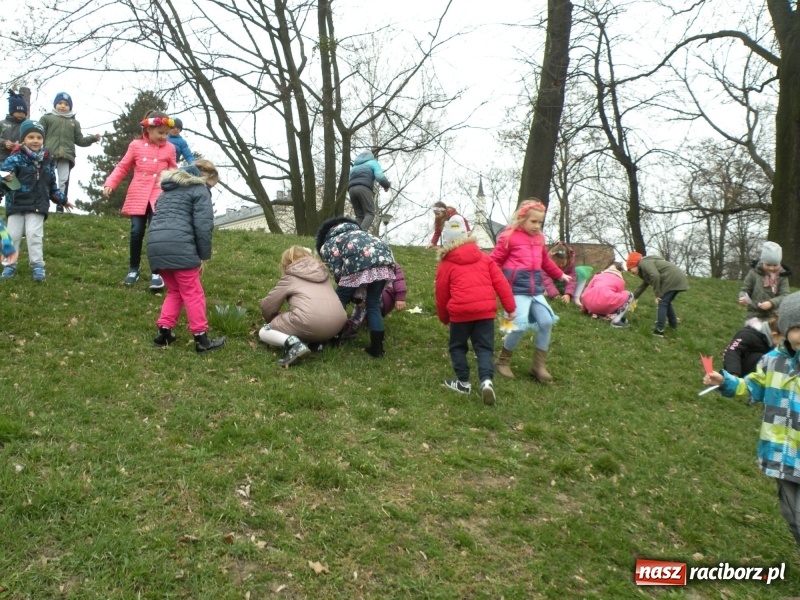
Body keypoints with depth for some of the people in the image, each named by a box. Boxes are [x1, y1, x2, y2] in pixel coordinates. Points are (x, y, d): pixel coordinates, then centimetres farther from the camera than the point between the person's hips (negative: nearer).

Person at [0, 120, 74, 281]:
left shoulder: (47, 161, 9)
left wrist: (62, 200, 21)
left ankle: (37, 266, 1)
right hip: (16, 204, -1)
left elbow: (52, 186, 19)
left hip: (37, 206, 1)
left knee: (34, 234, -8)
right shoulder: (16, 158, -4)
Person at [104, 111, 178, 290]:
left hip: (159, 196, 0)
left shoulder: (169, 149, 5)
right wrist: (110, 183, -3)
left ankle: (156, 273, 0)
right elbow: (122, 167, 8)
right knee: (136, 232, 2)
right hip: (138, 196, 1)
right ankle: (134, 269, 20)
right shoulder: (136, 146, 2)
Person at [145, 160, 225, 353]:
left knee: (175, 291, 20)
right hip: (178, 245, -7)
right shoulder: (200, 189, 7)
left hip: (154, 244, 7)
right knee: (193, 293, 1)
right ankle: (201, 339, 4)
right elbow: (203, 225, -4)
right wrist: (203, 256, 3)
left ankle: (164, 332, 14)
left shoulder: (168, 189, 31)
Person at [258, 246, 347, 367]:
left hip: (310, 322, -6)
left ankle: (293, 343, -13)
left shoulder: (290, 277, 16)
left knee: (264, 332, 16)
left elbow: (267, 306, 17)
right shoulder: (322, 272, 30)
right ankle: (317, 341, 11)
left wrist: (274, 321, 39)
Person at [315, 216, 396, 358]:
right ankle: (376, 347, 17)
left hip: (360, 262, -6)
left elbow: (337, 270, 7)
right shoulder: (355, 233, 45)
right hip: (383, 258, 6)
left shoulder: (326, 245, 25)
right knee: (373, 305, 19)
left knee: (339, 301, 17)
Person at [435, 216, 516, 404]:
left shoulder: (446, 265, 8)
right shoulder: (484, 258, 15)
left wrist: (445, 319, 25)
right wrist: (510, 307, 10)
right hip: (486, 310, 2)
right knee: (484, 347, 9)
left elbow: (441, 295, 11)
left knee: (457, 346, 18)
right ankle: (486, 380, -12)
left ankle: (463, 382, 19)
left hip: (461, 311, -2)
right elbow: (500, 283, 8)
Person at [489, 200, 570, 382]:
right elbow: (494, 261, -4)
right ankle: (503, 361, 9)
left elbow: (546, 261, 30)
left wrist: (560, 275, 42)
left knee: (546, 322, 1)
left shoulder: (539, 238, 14)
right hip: (517, 287, -7)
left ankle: (539, 365, 14)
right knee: (521, 325, -14)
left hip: (536, 288, 7)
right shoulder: (509, 237, -5)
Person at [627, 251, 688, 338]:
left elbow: (655, 276, -21)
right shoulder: (646, 266, 27)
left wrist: (657, 294, -15)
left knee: (662, 303, -8)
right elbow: (643, 285, 34)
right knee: (667, 303, 24)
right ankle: (673, 324, 37)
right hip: (678, 278, 10)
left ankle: (659, 330, -13)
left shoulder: (644, 263, -6)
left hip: (672, 279, -10)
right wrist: (633, 297, 36)